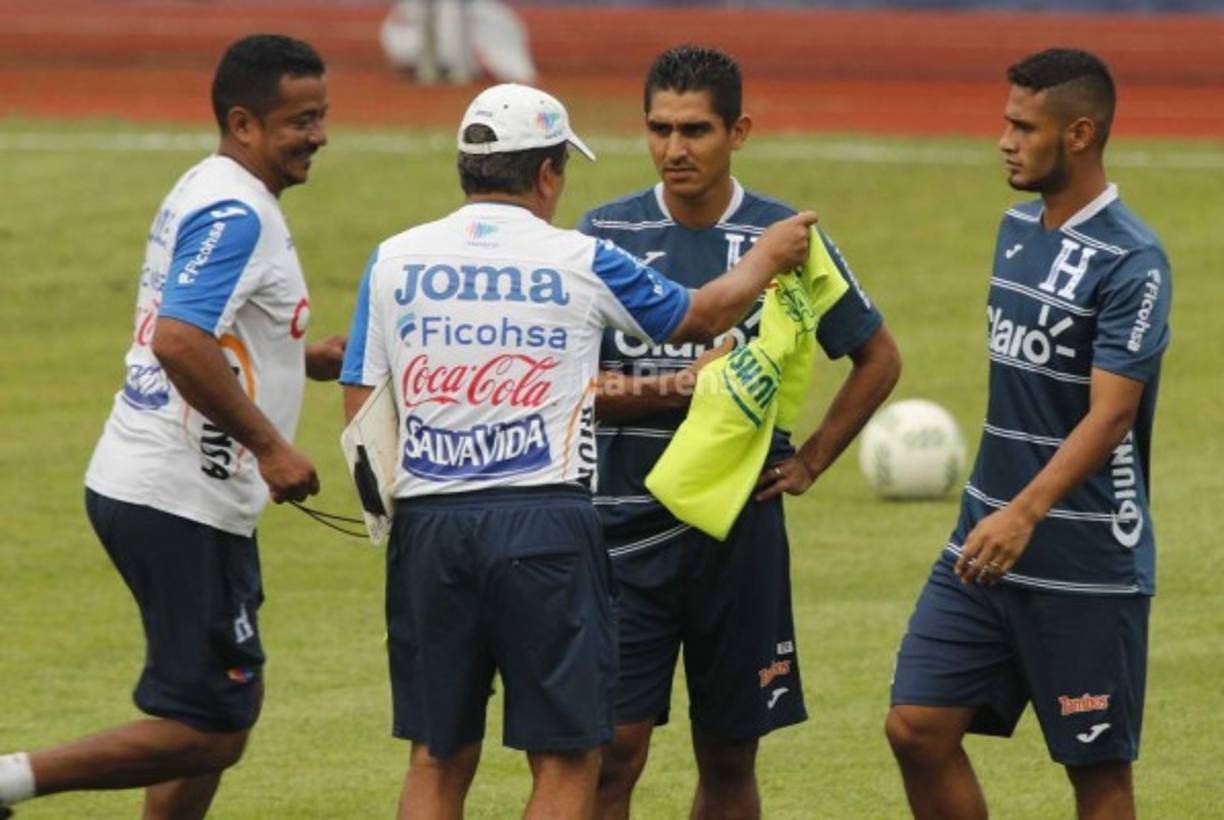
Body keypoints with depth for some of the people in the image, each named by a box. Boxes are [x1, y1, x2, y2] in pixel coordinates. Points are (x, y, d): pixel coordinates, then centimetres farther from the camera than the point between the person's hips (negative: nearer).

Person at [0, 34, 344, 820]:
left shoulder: (203, 195, 15)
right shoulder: (236, 215, -17)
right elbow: (180, 343, -29)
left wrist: (311, 356, 17)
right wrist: (270, 446, -24)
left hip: (135, 483, 11)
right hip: (182, 504, -11)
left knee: (232, 703, 20)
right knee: (207, 734, -5)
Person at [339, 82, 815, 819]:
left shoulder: (394, 261, 5)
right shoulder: (580, 263, 0)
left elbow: (361, 413, 4)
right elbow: (703, 316, 16)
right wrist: (767, 258, 34)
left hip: (429, 521, 3)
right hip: (545, 521, -3)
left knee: (437, 760, 10)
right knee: (567, 760, 3)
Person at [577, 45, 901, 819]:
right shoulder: (606, 233, 0)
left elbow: (879, 359, 13)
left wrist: (810, 463, 6)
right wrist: (674, 387, -19)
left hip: (741, 527, 1)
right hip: (627, 529, -1)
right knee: (612, 752, -8)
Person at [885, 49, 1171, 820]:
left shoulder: (1131, 261, -15)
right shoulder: (1019, 227, 10)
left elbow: (1111, 414, -23)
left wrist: (1026, 513, -35)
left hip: (1086, 567, -8)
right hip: (987, 545, 8)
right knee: (918, 726, 1)